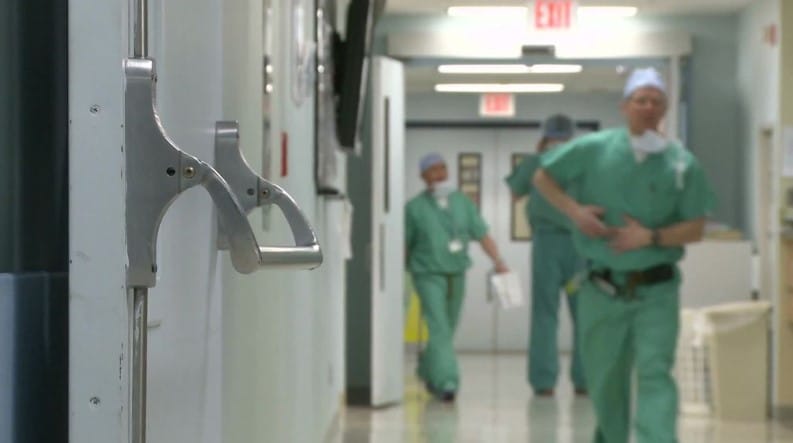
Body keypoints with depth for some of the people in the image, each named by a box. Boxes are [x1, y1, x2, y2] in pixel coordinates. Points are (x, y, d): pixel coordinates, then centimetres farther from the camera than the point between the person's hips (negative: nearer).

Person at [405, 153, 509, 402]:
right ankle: (445, 381, -22)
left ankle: (428, 373, 34)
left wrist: (497, 261, -9)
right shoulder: (415, 208, -2)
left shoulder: (463, 203, 8)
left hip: (457, 273, 4)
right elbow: (404, 244, 1)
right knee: (438, 328, -16)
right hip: (428, 274, -4)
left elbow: (482, 234, 3)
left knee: (447, 330, 14)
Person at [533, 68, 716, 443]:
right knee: (604, 377, 15)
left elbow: (696, 229, -2)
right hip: (603, 289, 1)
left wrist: (650, 237, -17)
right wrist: (574, 210, -8)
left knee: (655, 374, -13)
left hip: (657, 289, -1)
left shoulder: (682, 162, -3)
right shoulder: (595, 149, -3)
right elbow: (542, 177, 8)